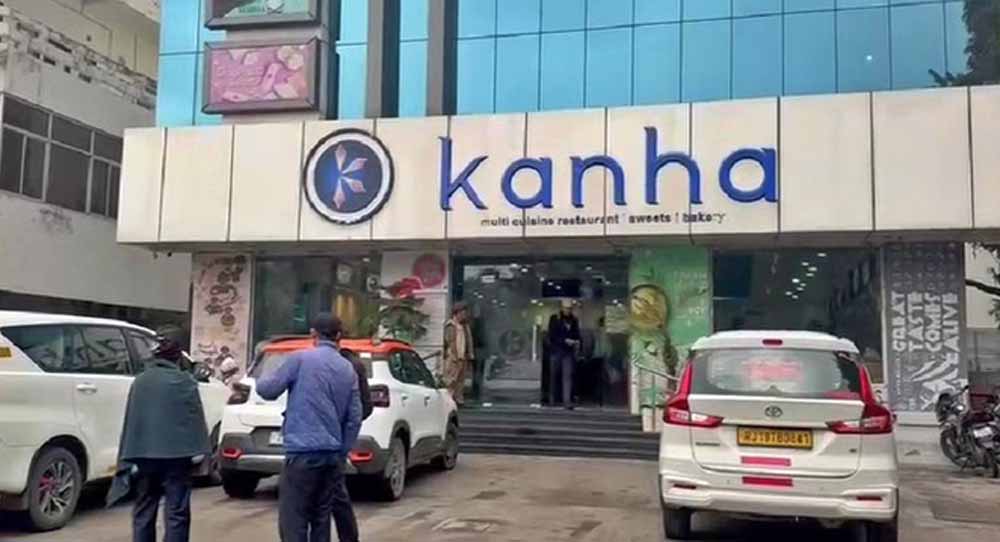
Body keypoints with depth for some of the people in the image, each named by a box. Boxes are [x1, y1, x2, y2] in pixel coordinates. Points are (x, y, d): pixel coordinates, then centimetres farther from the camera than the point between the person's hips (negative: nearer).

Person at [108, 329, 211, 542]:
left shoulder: (139, 381, 9)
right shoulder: (184, 381, -5)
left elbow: (130, 420, 11)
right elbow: (195, 419, -8)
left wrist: (128, 459, 15)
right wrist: (198, 451, -5)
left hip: (143, 456, 5)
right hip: (174, 455, -5)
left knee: (143, 511, 15)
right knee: (176, 512, -1)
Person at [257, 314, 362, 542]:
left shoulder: (301, 359, -5)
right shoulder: (348, 369, 11)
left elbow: (267, 389, -1)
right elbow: (354, 418, 10)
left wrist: (261, 381, 22)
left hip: (303, 451, -6)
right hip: (332, 454, 6)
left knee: (293, 519, -5)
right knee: (320, 517, 14)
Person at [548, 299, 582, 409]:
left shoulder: (574, 320, 9)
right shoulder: (554, 319, 0)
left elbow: (577, 334, 16)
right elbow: (552, 336, -6)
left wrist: (577, 342, -6)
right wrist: (565, 340, -17)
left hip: (569, 352, 2)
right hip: (556, 351, -2)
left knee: (568, 375, -8)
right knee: (553, 376, 6)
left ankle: (567, 401, -13)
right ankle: (552, 400, 19)